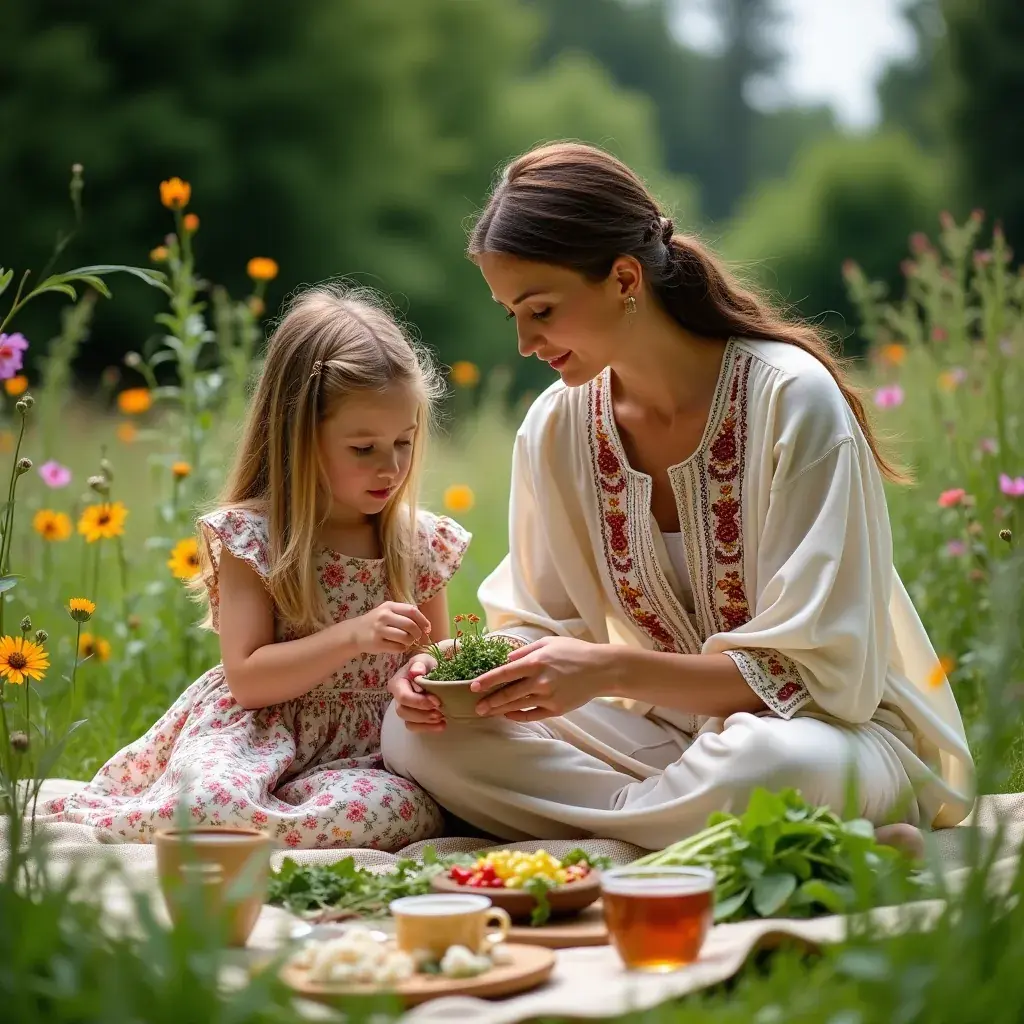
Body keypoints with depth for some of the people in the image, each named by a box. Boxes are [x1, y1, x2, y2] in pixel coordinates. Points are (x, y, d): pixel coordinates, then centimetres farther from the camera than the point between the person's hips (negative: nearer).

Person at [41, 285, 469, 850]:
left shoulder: (422, 543, 6)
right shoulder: (250, 536, -5)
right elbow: (247, 679, -11)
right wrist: (353, 637, -22)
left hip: (367, 750, 4)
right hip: (260, 731, -4)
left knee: (403, 810, -33)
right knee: (212, 798, -38)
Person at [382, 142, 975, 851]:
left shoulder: (793, 400, -18)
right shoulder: (556, 428, -1)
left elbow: (821, 670, -19)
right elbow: (541, 625, 8)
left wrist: (613, 670, -27)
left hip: (836, 728, -5)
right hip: (670, 726, 5)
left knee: (771, 764, -42)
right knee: (418, 730, -15)